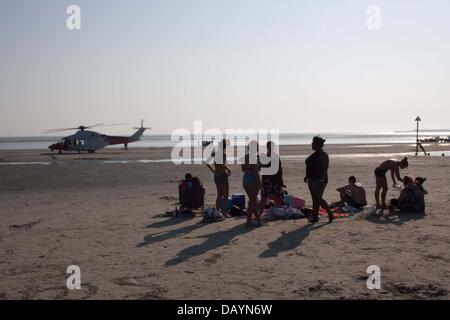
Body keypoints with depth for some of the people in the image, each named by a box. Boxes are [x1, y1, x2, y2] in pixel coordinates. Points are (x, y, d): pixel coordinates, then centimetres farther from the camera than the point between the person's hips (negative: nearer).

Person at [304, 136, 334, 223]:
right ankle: (315, 216, 13)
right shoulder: (314, 154, 15)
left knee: (318, 199, -8)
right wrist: (307, 176, 17)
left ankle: (330, 213, 6)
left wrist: (322, 179, -26)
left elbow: (325, 168, -19)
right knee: (315, 199, 9)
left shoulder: (323, 154, -12)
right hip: (312, 179, 9)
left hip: (319, 180, -9)